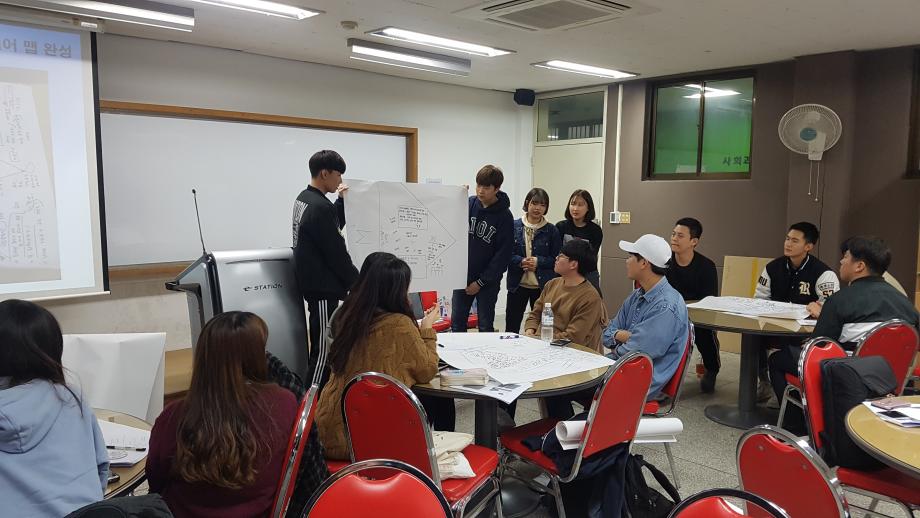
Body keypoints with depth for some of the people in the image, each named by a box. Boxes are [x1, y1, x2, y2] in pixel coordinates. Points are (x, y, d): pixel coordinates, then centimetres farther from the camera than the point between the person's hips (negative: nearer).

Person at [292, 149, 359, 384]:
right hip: (323, 287, -10)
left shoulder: (303, 199, 9)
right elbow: (336, 254, -18)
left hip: (312, 283, 10)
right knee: (323, 348, -4)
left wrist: (341, 201, 11)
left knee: (319, 345, 17)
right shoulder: (320, 207, -21)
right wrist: (358, 283, -7)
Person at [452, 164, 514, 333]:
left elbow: (503, 254, -10)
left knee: (485, 326, 5)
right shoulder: (468, 204, 0)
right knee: (457, 323, 9)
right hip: (462, 275, 3)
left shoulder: (504, 217, -9)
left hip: (488, 281, -3)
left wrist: (481, 282, -11)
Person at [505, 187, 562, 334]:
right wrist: (520, 261, -16)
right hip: (517, 284, 0)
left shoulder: (551, 231, 1)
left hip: (543, 286, 0)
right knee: (511, 326, 6)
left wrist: (538, 262, -14)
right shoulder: (514, 226, 1)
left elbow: (557, 260, 0)